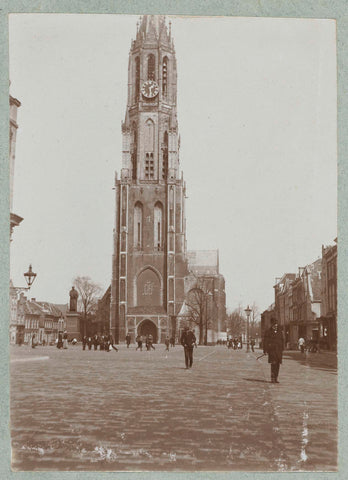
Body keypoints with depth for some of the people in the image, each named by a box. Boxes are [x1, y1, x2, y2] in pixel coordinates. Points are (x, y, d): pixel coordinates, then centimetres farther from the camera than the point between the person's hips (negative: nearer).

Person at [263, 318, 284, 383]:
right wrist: (265, 350, -9)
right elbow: (265, 341, -3)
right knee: (273, 364, -12)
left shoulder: (279, 332, 13)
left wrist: (282, 349, 10)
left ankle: (276, 378, 13)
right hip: (272, 350, -5)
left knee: (277, 365, 6)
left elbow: (282, 341, 17)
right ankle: (272, 379, -9)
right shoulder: (268, 332, -1)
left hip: (279, 350, 5)